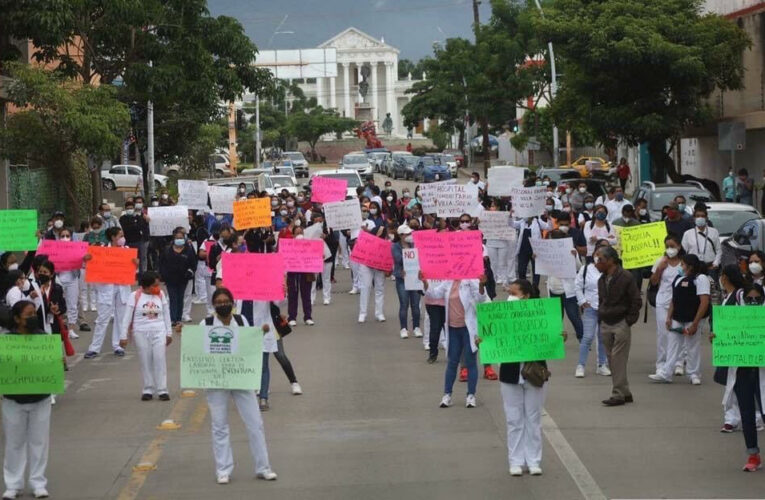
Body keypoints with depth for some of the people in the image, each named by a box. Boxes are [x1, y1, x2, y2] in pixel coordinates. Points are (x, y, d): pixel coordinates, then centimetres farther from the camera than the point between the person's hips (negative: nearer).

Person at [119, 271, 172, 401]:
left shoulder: (161, 295, 4)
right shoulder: (135, 296, -4)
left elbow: (166, 314, 12)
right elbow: (127, 317, -2)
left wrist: (169, 333, 12)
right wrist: (123, 336, -4)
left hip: (159, 331, 1)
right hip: (141, 332, -1)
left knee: (160, 359, -6)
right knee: (145, 361, 3)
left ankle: (162, 390, -4)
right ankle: (148, 389, 12)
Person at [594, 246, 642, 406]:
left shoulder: (625, 277, -9)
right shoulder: (601, 280, 12)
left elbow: (636, 301, -8)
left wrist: (629, 321, -11)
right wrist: (601, 317, 12)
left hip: (621, 324, -7)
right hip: (605, 325, 7)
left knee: (618, 359, -10)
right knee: (611, 359, 6)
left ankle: (618, 394, -8)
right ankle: (625, 392, 14)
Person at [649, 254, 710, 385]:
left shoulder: (700, 279, -10)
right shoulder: (679, 277, 13)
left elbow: (704, 302, -16)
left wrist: (695, 324, -20)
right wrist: (669, 317, 8)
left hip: (692, 319, -7)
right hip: (678, 319, 7)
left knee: (693, 346, 1)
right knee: (673, 344, 6)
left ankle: (694, 374, 14)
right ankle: (665, 374, 8)